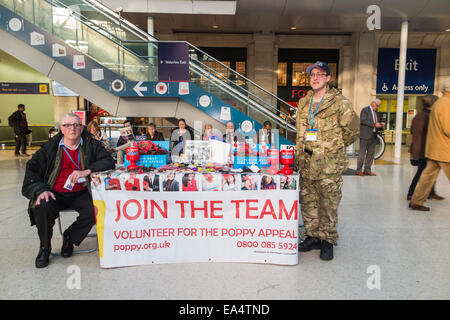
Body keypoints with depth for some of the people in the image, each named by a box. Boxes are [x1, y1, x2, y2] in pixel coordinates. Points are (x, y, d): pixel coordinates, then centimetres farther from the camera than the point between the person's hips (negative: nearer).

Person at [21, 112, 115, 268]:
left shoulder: (91, 145, 4)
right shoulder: (50, 147, 6)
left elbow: (109, 161, -6)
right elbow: (32, 167, 5)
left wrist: (87, 171, -21)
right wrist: (41, 189, -12)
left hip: (80, 194, 0)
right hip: (55, 194, 1)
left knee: (94, 210, -27)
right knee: (41, 208, -29)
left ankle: (69, 237, 5)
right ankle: (44, 247, 1)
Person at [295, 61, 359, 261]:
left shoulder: (339, 102, -5)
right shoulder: (303, 103, 14)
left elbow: (352, 129, -1)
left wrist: (336, 147, 4)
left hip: (329, 165, -6)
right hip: (306, 164, 6)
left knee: (328, 205, 3)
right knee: (308, 203, 12)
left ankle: (327, 241, 18)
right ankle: (313, 236, 27)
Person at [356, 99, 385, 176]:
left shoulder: (375, 112, 20)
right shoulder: (365, 110, -4)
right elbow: (363, 121, -16)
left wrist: (380, 124, 4)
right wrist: (374, 124, -20)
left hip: (373, 136, 8)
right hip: (365, 135, -8)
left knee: (371, 153, 6)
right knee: (362, 153, -5)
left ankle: (367, 170, 11)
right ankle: (359, 170, 0)